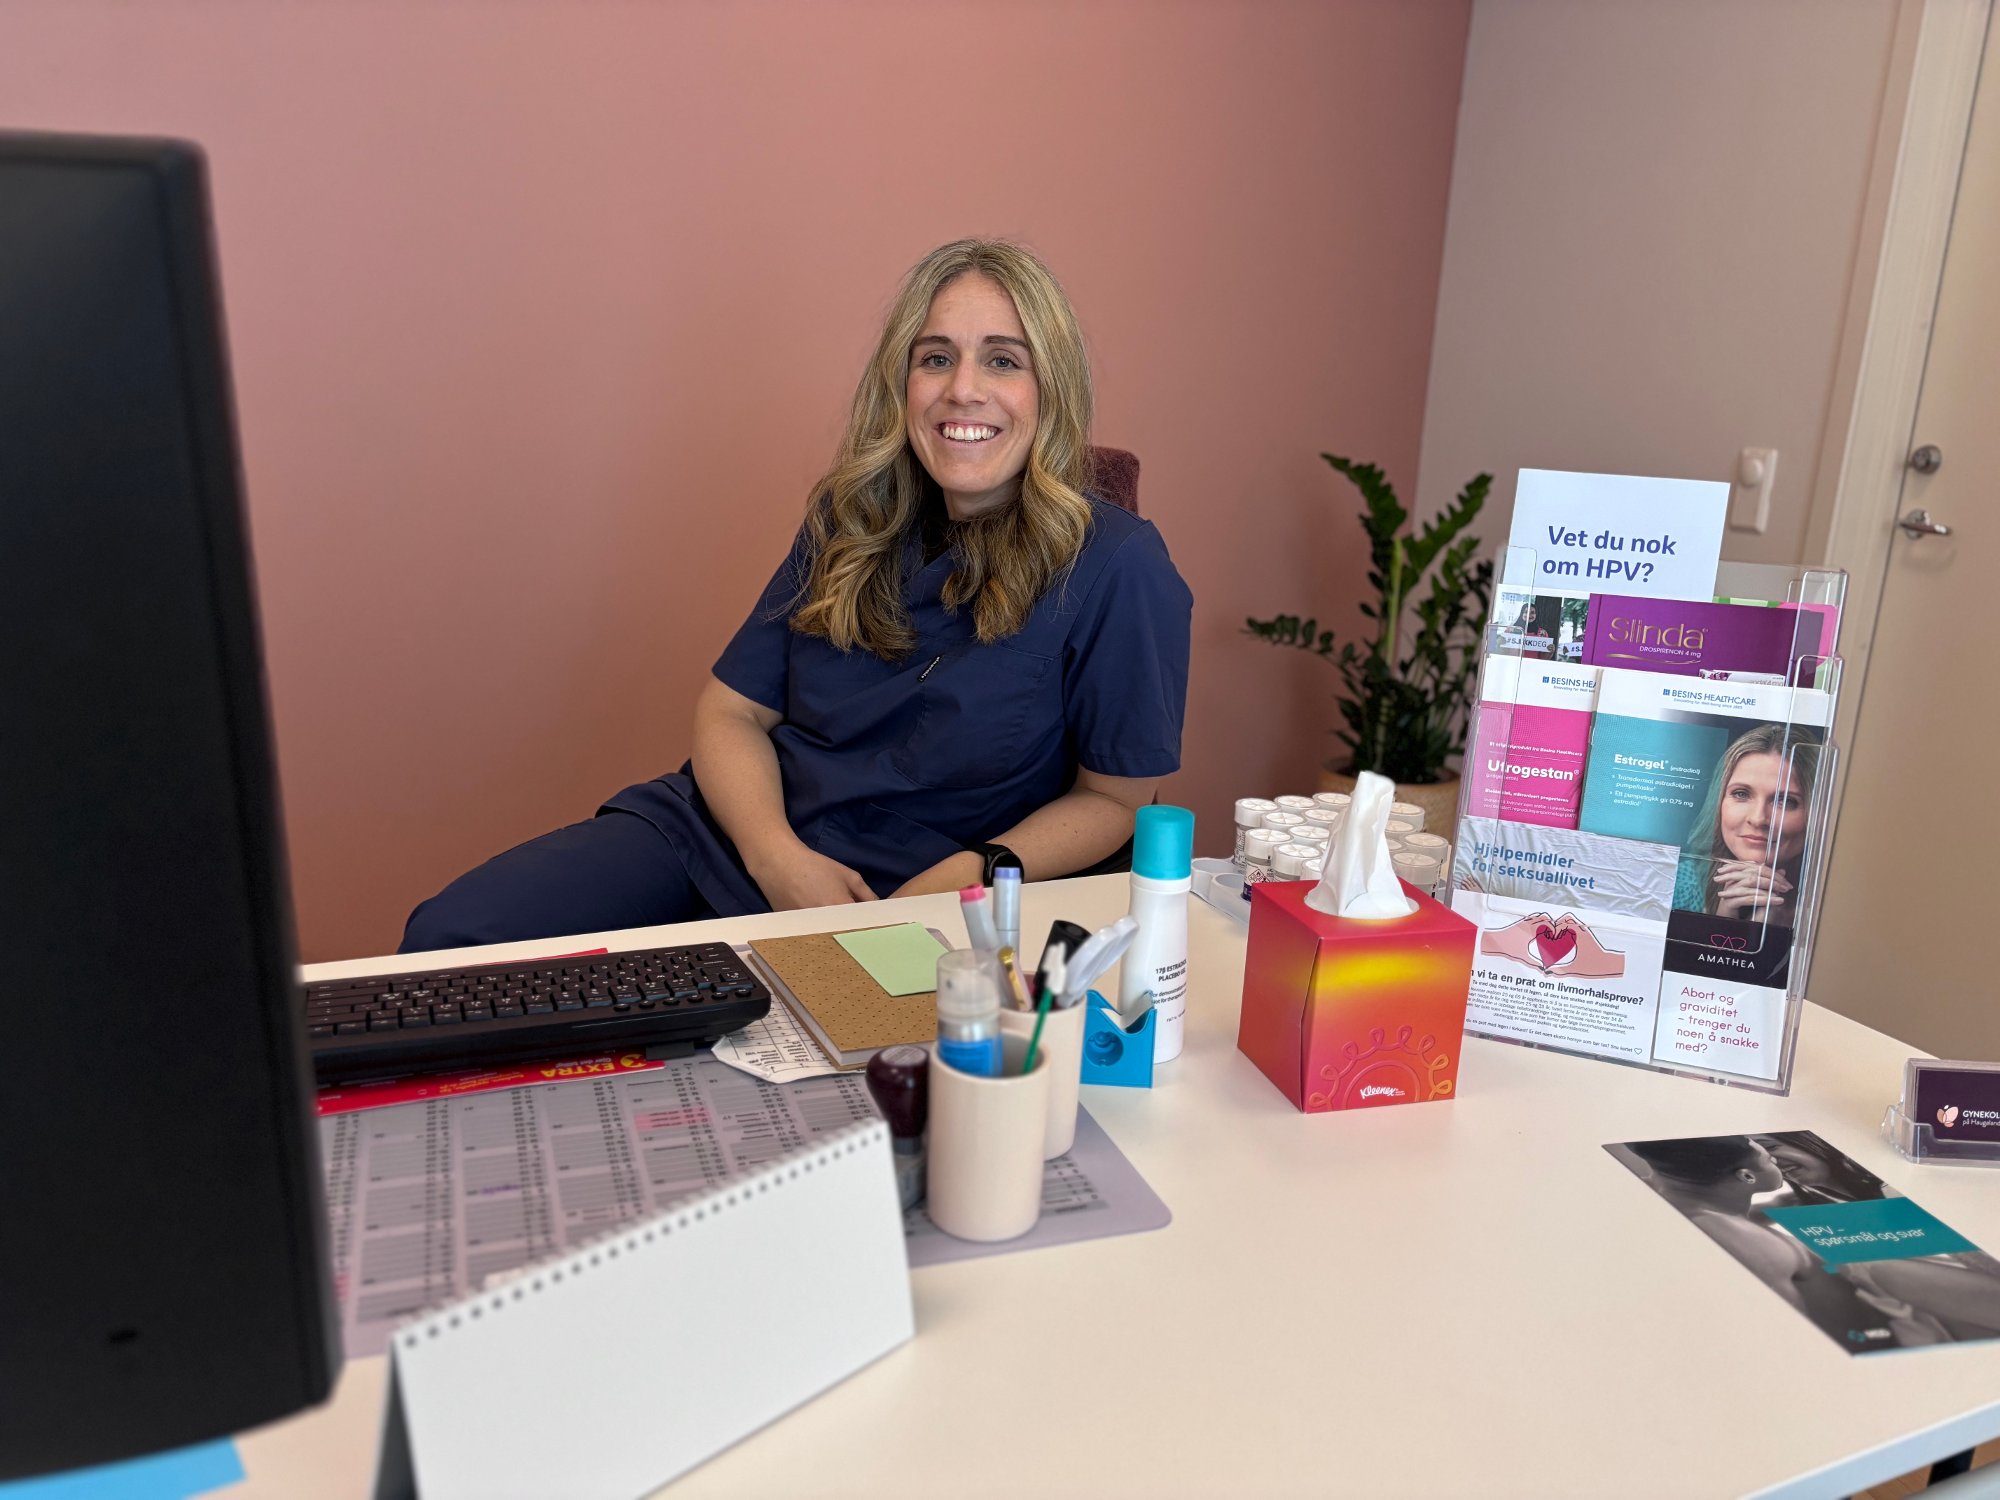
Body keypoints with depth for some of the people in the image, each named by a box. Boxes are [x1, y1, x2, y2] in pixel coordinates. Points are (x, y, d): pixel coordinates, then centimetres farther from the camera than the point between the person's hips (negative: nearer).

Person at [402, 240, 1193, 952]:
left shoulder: (1114, 568, -9)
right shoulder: (851, 520, 6)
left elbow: (1113, 798, -1)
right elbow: (731, 709, 7)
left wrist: (972, 876, -17)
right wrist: (776, 856, -13)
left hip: (888, 904, -4)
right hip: (725, 829, 4)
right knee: (447, 940, -14)